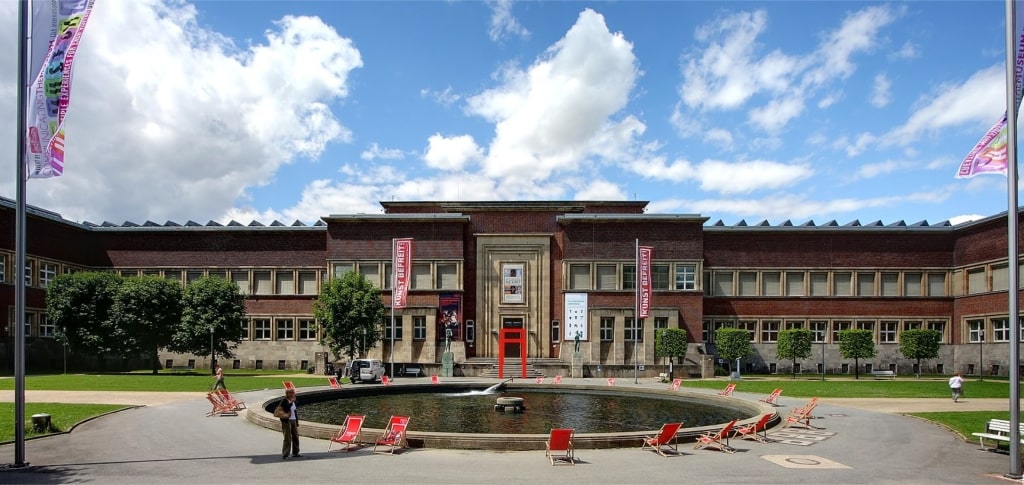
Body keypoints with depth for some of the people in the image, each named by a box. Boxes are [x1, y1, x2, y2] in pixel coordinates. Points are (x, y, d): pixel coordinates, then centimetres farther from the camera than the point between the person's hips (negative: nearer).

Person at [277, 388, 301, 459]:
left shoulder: (294, 402, 11)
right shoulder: (284, 401, -10)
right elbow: (285, 409, -26)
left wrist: (297, 422, 14)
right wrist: (291, 402, -26)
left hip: (294, 421, 7)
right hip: (286, 421, -7)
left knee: (295, 437, 10)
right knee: (287, 438, -7)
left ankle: (295, 453, 21)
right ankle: (285, 455, -1)